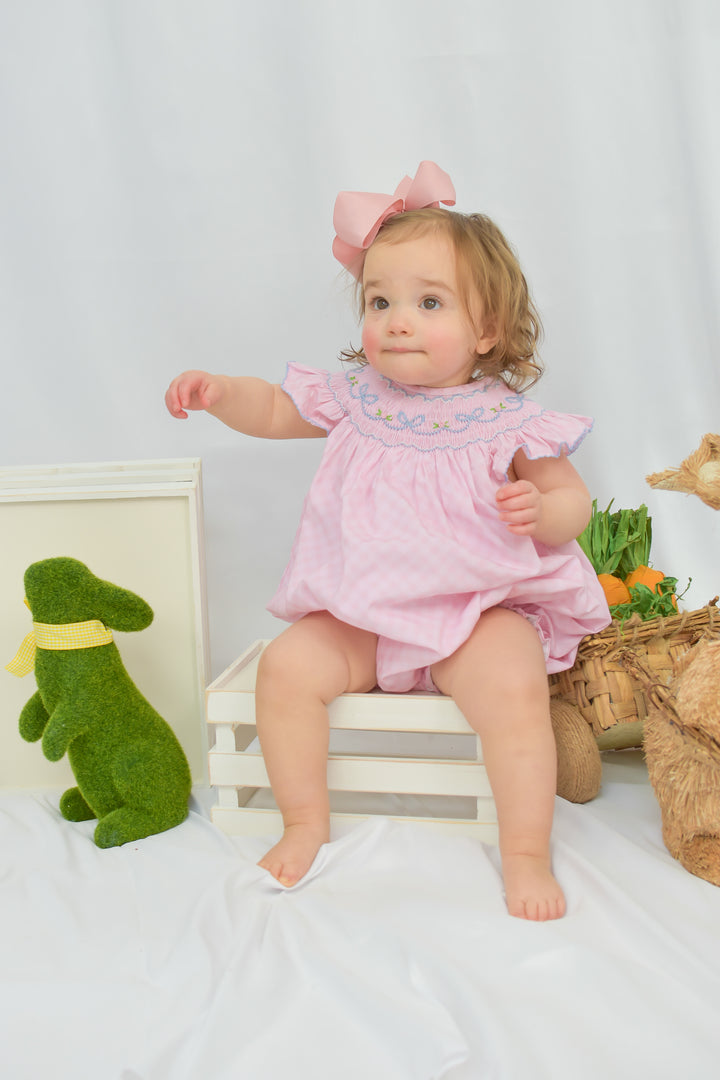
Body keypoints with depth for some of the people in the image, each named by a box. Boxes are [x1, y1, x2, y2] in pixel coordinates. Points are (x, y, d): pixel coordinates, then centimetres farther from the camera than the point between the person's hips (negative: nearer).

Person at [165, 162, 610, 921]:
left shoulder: (507, 419, -6)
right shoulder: (355, 396, 2)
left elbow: (573, 499, 0)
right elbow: (274, 411, 13)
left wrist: (541, 510, -23)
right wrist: (217, 391, -6)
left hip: (481, 610, -3)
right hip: (362, 615, 4)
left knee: (514, 689, -29)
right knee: (286, 667, -14)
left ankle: (525, 853, -8)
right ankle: (306, 823, 7)